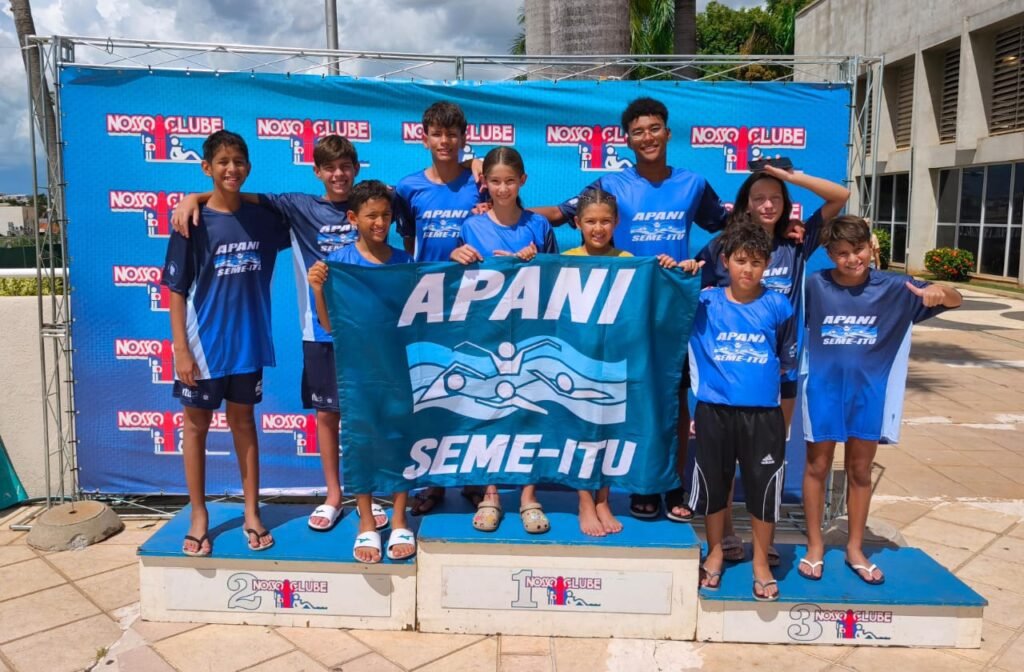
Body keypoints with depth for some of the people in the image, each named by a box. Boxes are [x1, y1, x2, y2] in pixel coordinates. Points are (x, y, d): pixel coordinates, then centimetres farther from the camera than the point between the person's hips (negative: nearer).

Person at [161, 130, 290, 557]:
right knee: (196, 424, 9)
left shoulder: (263, 217, 1)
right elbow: (176, 291, -8)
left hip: (248, 342, 3)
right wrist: (181, 349, -11)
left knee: (243, 421, 13)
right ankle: (199, 517, 23)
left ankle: (252, 513, 23)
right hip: (204, 344, -2)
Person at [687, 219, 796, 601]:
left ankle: (761, 563, 28)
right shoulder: (705, 302, -2)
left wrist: (761, 378, 6)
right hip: (714, 411, 1)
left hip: (763, 414, 0)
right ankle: (715, 553, 35)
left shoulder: (778, 307, 0)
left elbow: (787, 359, 10)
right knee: (713, 483, 14)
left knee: (763, 487, 7)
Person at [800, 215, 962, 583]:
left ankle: (855, 548, 30)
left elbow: (955, 301, -1)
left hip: (868, 393, 2)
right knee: (817, 468, 10)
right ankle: (815, 545, 25)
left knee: (860, 472, 14)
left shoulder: (894, 288, -5)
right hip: (823, 390, -1)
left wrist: (939, 291, -25)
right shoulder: (814, 286, -9)